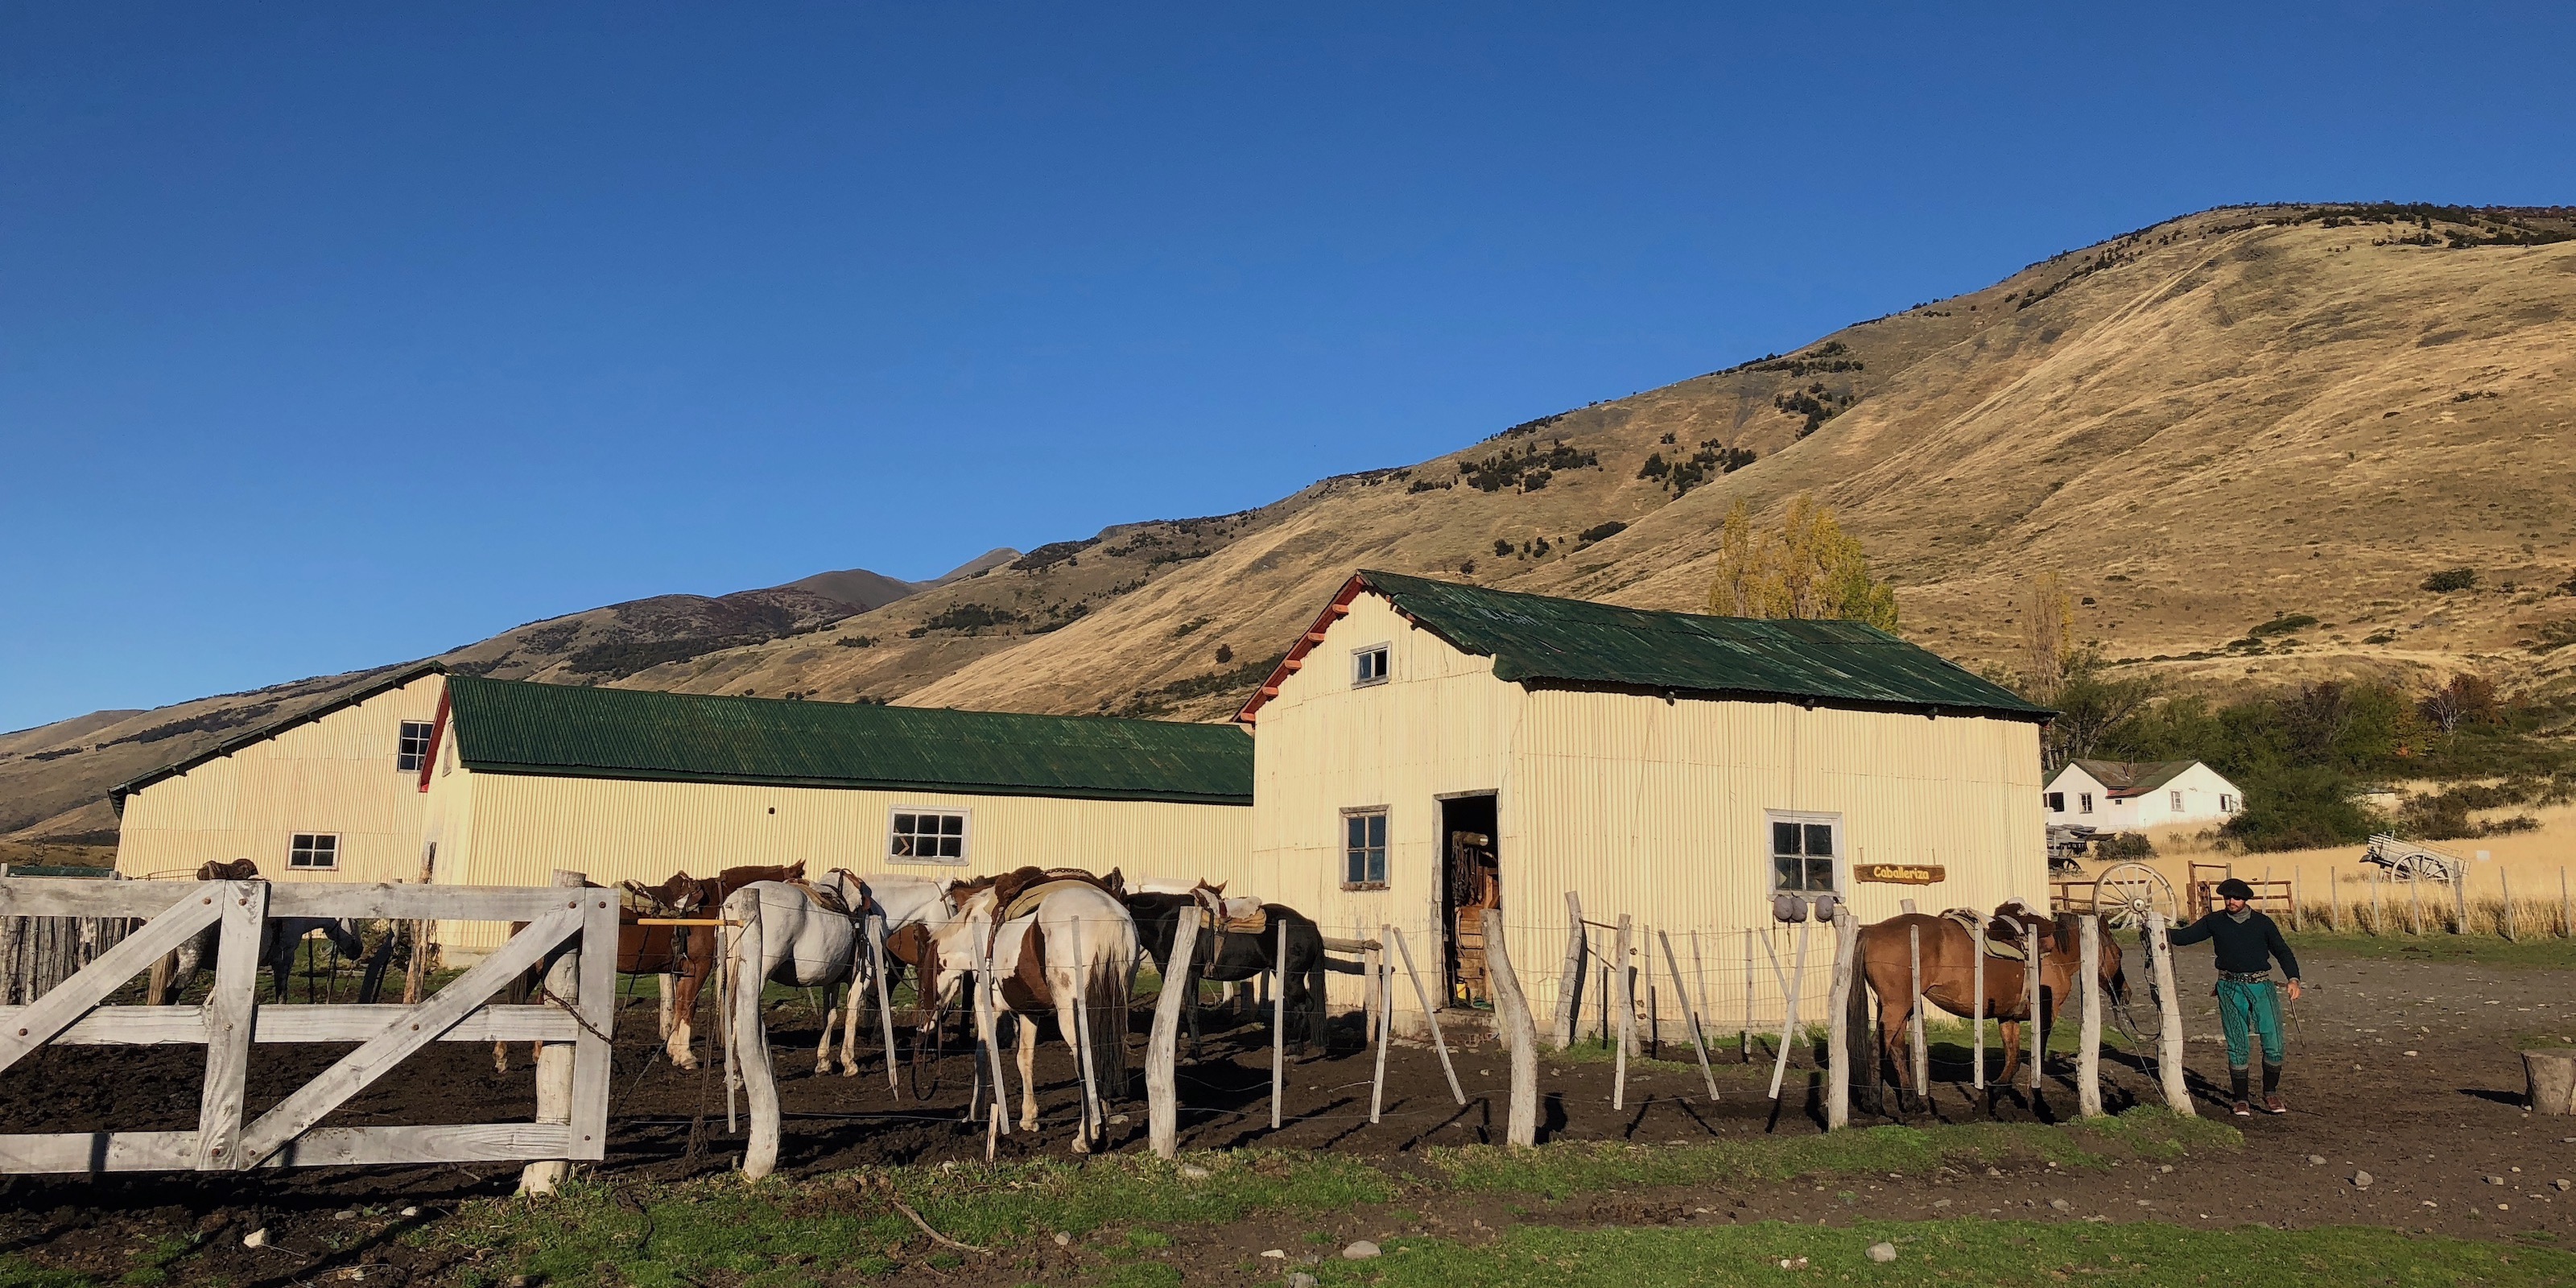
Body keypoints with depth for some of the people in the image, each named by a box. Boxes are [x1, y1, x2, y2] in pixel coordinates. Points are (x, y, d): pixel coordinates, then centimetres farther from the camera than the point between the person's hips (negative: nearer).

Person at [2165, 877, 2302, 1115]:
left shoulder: (2262, 923, 5)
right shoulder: (2215, 922, 7)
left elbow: (2282, 951, 8)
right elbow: (2184, 936, 7)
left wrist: (2293, 979, -6)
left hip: (2260, 986, 0)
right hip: (2230, 988, 0)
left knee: (2273, 1043, -6)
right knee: (2238, 1045, -1)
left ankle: (2270, 1094, 14)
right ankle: (2241, 1100, 8)